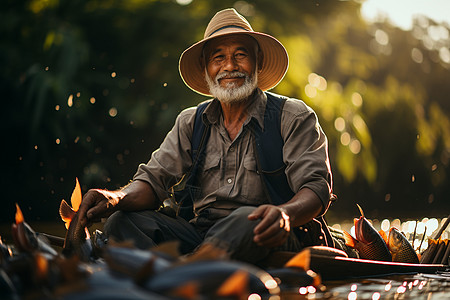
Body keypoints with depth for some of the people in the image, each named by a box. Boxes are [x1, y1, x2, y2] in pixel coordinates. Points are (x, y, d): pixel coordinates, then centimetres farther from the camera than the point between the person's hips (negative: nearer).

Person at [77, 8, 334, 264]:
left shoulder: (294, 117, 4)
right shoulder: (190, 123, 17)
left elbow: (317, 186, -8)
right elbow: (155, 178, 9)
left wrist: (285, 214, -33)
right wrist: (118, 197, -17)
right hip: (199, 232, 4)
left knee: (248, 220, -39)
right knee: (123, 221, -19)